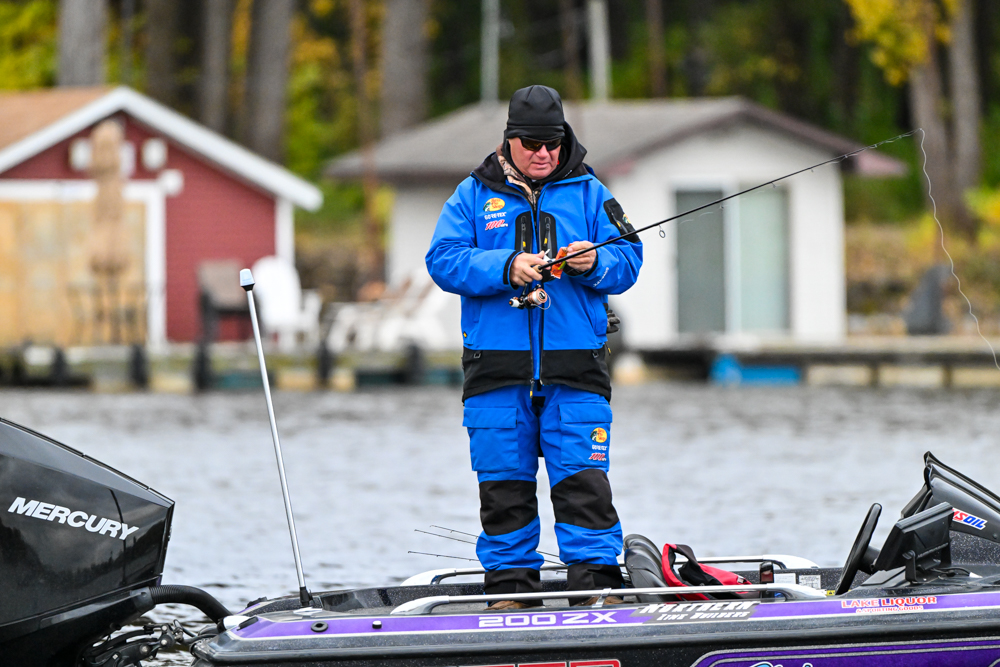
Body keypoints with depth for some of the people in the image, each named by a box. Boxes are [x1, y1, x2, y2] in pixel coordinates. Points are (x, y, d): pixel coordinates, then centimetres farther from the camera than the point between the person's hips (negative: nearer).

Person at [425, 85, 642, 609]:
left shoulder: (587, 192, 12)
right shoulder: (475, 195, 9)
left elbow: (628, 261, 8)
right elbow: (443, 260, -2)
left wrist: (595, 265, -14)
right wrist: (506, 268, -15)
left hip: (574, 367, 0)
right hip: (497, 366, 0)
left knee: (585, 483, -7)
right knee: (504, 485, 3)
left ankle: (597, 586, -6)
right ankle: (510, 586, 11)